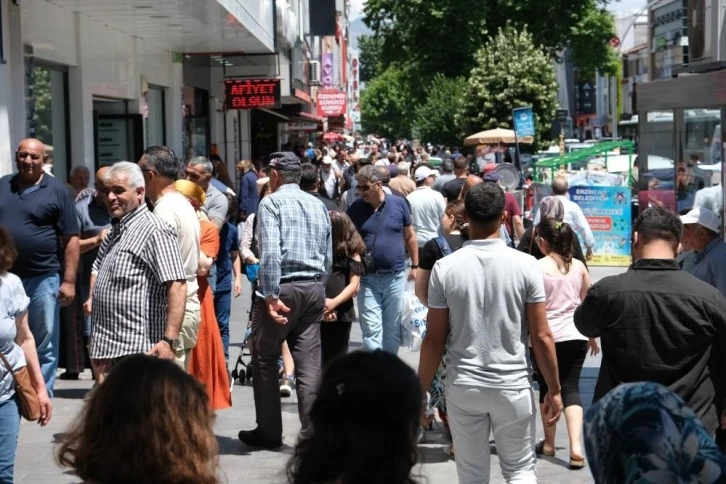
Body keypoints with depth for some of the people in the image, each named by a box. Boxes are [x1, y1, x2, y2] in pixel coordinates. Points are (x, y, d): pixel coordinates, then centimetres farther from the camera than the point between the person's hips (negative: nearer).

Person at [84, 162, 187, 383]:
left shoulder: (153, 230, -13)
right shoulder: (115, 231, 18)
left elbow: (177, 286, -23)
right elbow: (98, 267, 37)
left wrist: (170, 340, -29)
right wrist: (92, 297, 17)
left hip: (137, 350, -10)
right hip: (107, 348, 10)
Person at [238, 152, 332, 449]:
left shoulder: (272, 202, -5)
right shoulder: (318, 206, 14)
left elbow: (270, 253, -18)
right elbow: (328, 257, 15)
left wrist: (271, 295, -18)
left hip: (283, 288, -5)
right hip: (314, 289, 5)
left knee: (265, 360, 9)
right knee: (309, 364, 5)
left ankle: (269, 432, 15)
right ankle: (312, 433, 5)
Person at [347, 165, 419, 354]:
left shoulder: (398, 204, -2)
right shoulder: (355, 208, -2)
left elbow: (410, 236, 7)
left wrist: (415, 266, 7)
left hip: (395, 276, 0)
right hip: (367, 278, 0)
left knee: (393, 329, 10)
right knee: (371, 330, -3)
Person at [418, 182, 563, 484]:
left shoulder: (445, 267, -7)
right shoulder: (525, 265, -8)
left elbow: (434, 339, -3)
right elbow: (541, 337, -6)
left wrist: (420, 390, 8)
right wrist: (554, 389, 5)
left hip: (463, 387, 1)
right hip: (513, 386, 0)